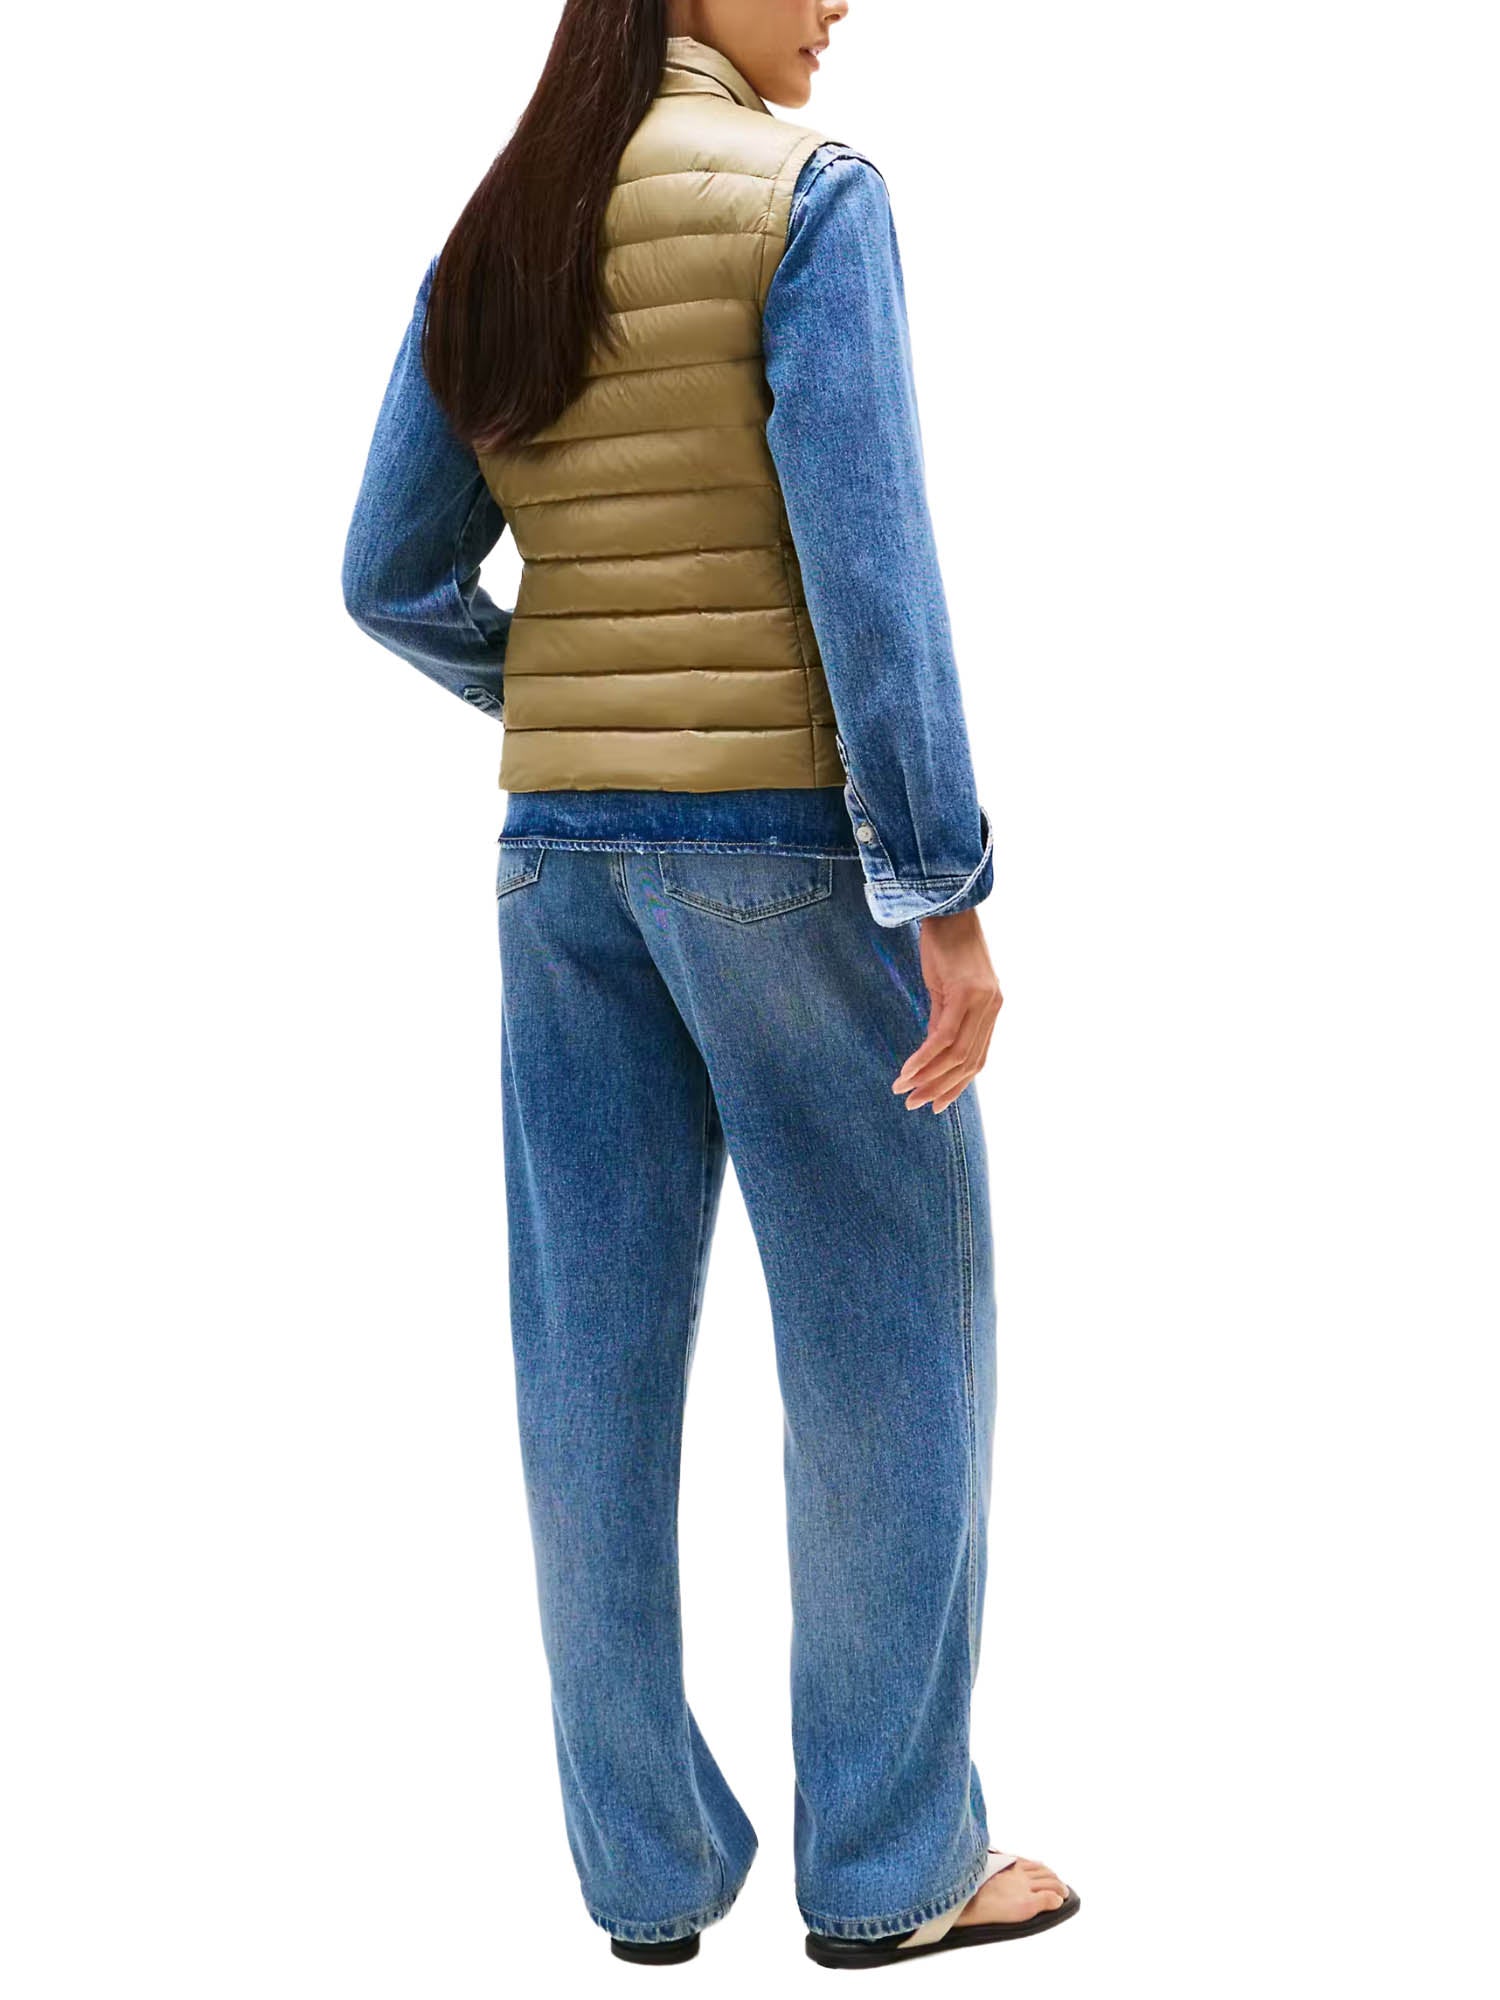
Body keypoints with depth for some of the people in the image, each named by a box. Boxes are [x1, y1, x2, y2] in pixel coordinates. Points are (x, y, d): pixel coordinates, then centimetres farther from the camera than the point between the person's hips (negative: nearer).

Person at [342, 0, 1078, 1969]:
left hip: (567, 845, 6)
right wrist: (949, 892, -16)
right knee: (890, 1327, 4)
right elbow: (866, 560, -18)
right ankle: (891, 1862, 10)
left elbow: (394, 581, 9)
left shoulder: (484, 248, 10)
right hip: (786, 834, -6)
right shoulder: (808, 192, -10)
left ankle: (649, 1860, 14)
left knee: (602, 1350, 7)